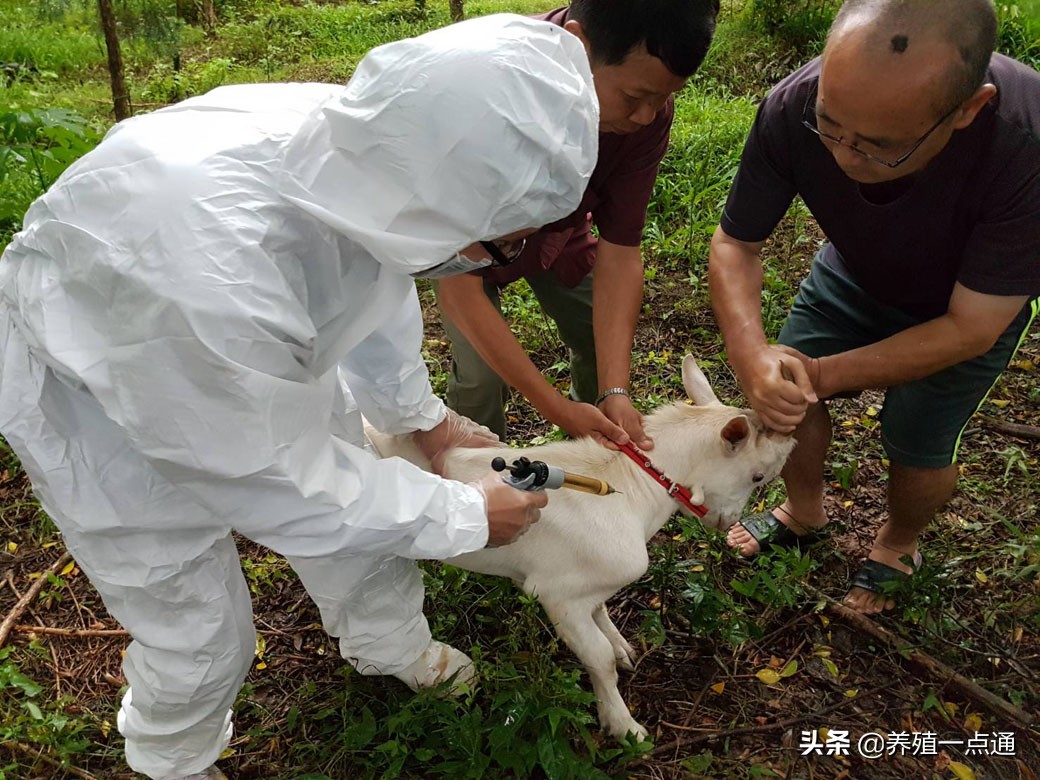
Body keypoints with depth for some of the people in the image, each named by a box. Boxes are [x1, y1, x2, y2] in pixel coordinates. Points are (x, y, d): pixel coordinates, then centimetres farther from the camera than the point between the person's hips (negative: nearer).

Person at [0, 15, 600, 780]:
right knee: (197, 635, 9)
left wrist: (420, 416, 14)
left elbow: (377, 287, -1)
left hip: (258, 352, 6)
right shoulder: (208, 270, -46)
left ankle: (390, 645, 50)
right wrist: (466, 516, -16)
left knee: (363, 494, 17)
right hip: (106, 402, -5)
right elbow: (280, 487, -28)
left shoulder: (369, 147, -25)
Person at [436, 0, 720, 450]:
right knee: (480, 374, -17)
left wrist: (615, 392, -33)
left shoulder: (648, 106, -29)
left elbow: (619, 248, -23)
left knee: (605, 346, 1)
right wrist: (556, 408, -38)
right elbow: (458, 283, -38)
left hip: (558, 223, 4)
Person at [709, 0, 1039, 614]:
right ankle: (805, 510, 32)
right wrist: (752, 354, -39)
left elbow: (967, 328, -30)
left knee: (918, 448, -3)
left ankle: (900, 542, 33)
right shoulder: (794, 109, -35)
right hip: (858, 271, 3)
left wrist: (824, 374, -37)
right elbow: (736, 245, -21)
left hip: (970, 298, -2)